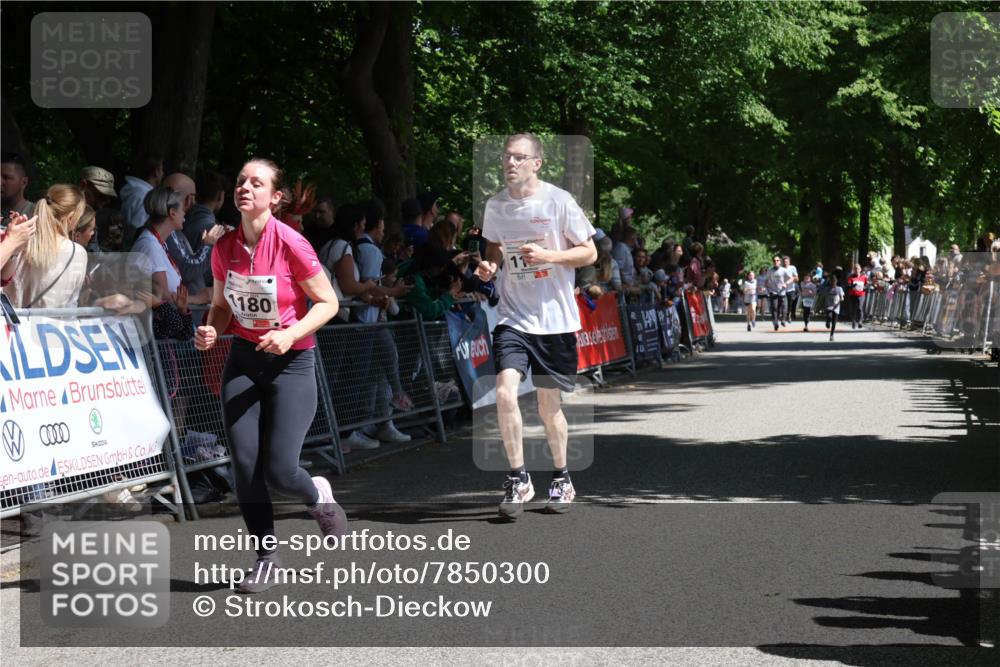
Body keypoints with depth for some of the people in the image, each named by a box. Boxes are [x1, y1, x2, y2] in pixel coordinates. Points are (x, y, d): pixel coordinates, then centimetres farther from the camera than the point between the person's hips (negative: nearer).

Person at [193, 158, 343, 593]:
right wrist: (211, 331, -7)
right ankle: (265, 559, 13)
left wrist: (290, 335, -21)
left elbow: (328, 302, -7)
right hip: (244, 359, 4)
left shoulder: (291, 244, -14)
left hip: (291, 362, -4)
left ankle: (318, 495, 25)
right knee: (244, 465, -4)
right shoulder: (224, 248, 0)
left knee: (278, 470, -11)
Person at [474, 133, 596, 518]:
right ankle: (518, 479, -4)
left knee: (548, 406, 7)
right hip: (513, 317, 2)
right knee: (505, 392, -17)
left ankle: (561, 479, 29)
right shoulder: (495, 205, 4)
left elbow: (589, 253, -3)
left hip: (555, 320, -2)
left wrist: (548, 255, -18)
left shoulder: (558, 201, -8)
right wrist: (489, 266, 0)